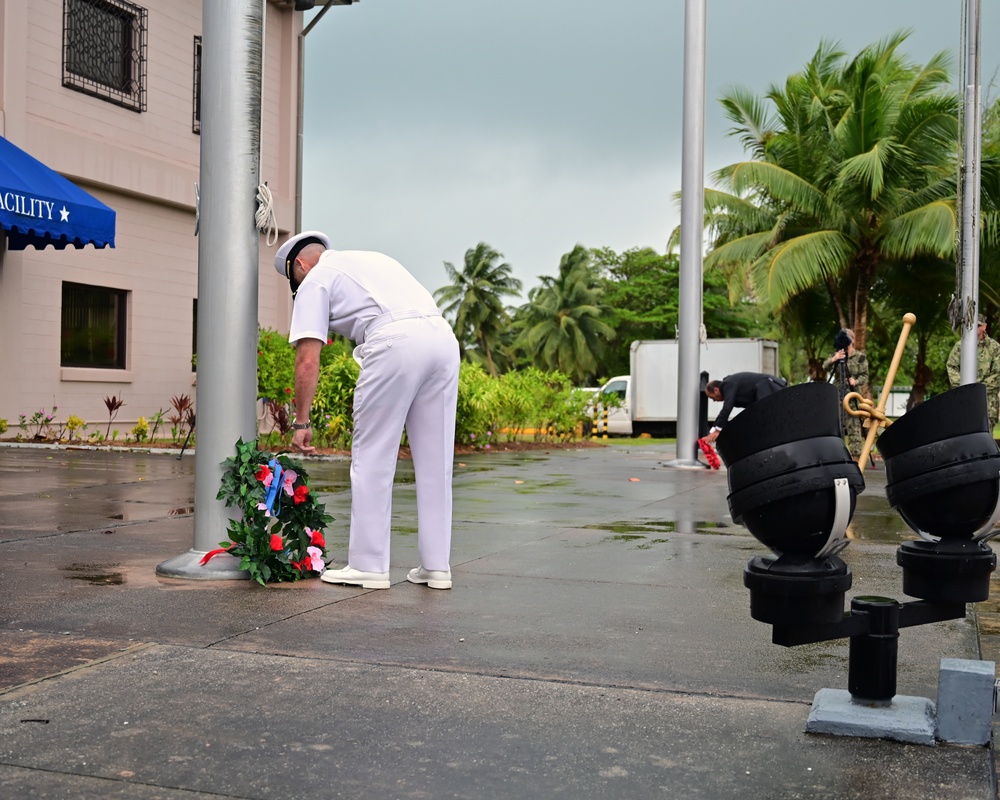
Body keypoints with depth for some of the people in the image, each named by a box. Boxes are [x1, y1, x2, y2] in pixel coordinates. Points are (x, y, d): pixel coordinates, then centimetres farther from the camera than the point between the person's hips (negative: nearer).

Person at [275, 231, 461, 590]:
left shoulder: (315, 279, 14)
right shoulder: (372, 258, 35)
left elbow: (307, 361, 5)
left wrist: (301, 422, 10)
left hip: (394, 343, -7)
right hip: (443, 335, 7)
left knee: (372, 459, 5)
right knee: (435, 462, 11)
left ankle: (368, 566, 9)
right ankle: (436, 567, 17)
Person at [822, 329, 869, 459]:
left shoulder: (860, 357, 2)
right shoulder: (836, 355, 12)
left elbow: (865, 376, -2)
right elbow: (825, 367, -4)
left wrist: (856, 381, -23)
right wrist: (833, 360, -24)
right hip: (838, 396, 4)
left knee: (854, 428, -9)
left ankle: (855, 455, -8)